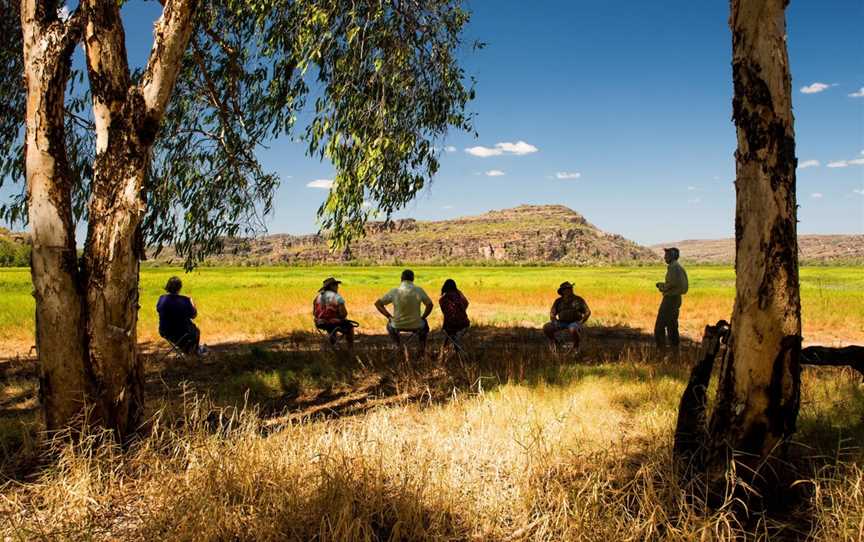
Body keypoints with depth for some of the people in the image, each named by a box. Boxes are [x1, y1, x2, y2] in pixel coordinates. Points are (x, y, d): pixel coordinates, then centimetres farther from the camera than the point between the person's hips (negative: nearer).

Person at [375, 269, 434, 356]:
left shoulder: (394, 292, -10)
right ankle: (422, 349, 30)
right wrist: (422, 317, 8)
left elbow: (377, 304, -4)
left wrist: (389, 316, 4)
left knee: (390, 324, 37)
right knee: (424, 323, 36)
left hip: (398, 326, 1)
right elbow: (430, 305, -6)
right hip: (416, 326, 0)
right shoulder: (419, 290, -13)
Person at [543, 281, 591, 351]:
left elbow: (587, 312, 0)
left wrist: (581, 322, -12)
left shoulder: (578, 300, 2)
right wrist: (553, 321, -8)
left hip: (575, 322, -3)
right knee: (546, 328, -19)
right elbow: (552, 313, 12)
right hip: (562, 322, 3)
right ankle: (555, 343, 9)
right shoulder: (558, 301, 8)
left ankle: (576, 346, -8)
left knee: (573, 329, -40)